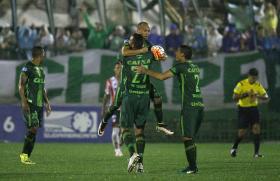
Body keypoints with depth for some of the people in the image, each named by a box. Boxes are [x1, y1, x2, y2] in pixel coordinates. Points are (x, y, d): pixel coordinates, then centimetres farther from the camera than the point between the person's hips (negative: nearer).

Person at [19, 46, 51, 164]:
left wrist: (47, 103, 22)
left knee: (34, 130, 4)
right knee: (33, 128, -15)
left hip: (39, 104, 8)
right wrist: (24, 102, -19)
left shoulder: (40, 69, 18)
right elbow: (21, 86, -11)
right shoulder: (27, 68, -7)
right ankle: (24, 154, -8)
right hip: (30, 104, -8)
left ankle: (26, 156, 7)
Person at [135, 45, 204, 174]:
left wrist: (145, 71, 0)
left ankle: (192, 167, -11)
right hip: (199, 105, 8)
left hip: (189, 106, -8)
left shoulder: (181, 66, -5)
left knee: (187, 138, -6)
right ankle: (192, 166, 11)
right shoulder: (195, 67, 17)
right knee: (190, 138, 13)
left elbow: (162, 76, -10)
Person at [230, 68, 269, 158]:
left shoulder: (258, 85, 1)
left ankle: (256, 153, -10)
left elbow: (266, 96, 4)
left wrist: (258, 96, -18)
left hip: (254, 109, 3)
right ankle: (234, 148, 26)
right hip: (243, 109, -3)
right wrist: (245, 95, -28)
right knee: (241, 133, -3)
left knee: (256, 129, -13)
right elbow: (234, 98, -13)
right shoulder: (241, 84, -12)